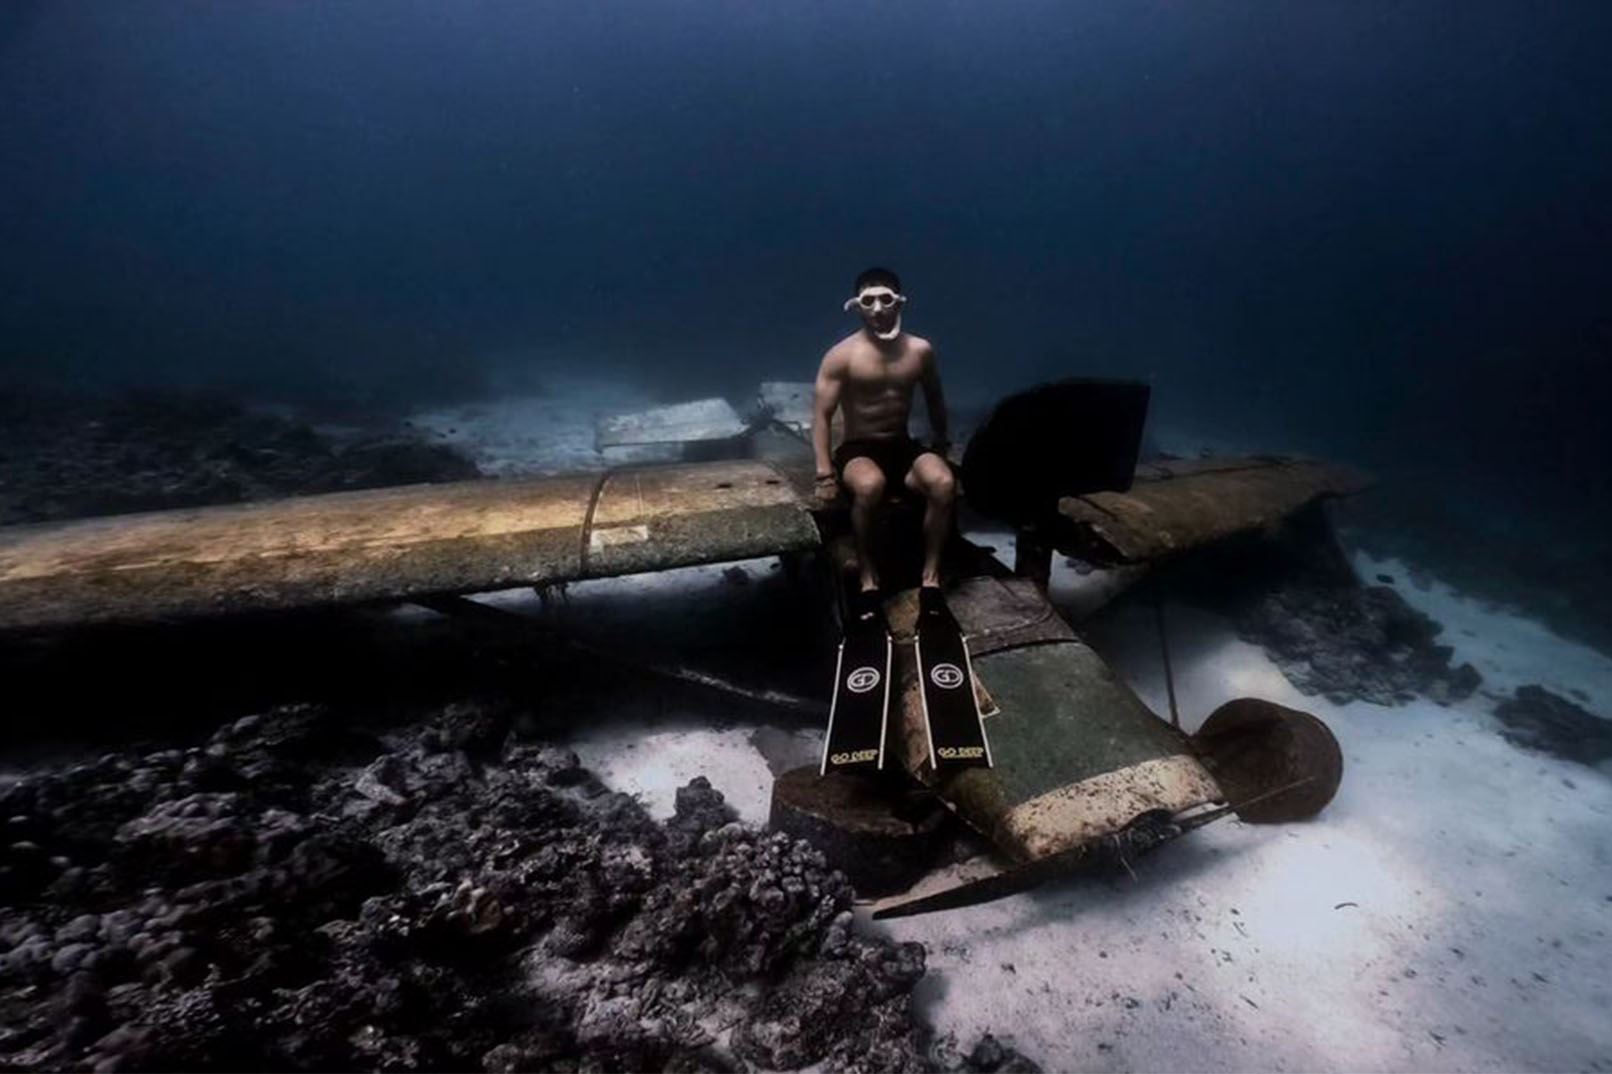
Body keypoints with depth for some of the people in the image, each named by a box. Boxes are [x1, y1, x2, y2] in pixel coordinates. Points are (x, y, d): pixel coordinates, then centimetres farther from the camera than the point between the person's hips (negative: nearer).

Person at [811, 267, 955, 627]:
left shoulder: (920, 350, 1)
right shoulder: (841, 355, -10)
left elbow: (935, 399, 17)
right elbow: (821, 415, -10)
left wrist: (941, 445, 16)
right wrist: (824, 472, -18)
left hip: (904, 447, 3)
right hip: (859, 450, -3)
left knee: (944, 483, -29)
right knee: (869, 486, -39)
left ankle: (931, 574, -14)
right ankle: (869, 578, -20)